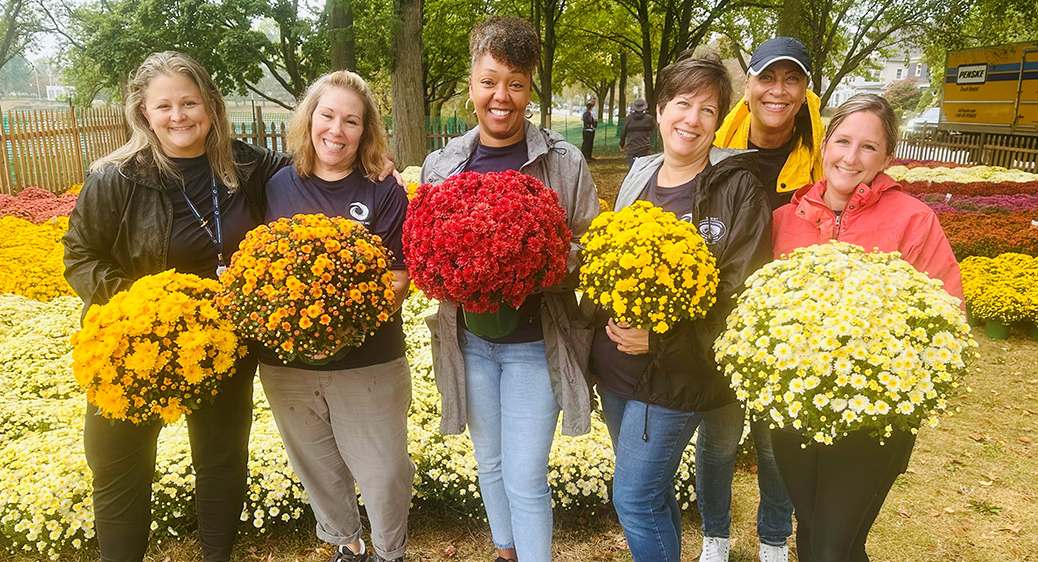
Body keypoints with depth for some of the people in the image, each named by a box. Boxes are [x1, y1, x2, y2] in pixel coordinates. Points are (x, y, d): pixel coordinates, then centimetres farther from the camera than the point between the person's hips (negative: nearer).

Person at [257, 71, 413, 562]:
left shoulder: (385, 193, -6)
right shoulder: (278, 187, 3)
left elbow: (399, 282, -8)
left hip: (369, 364, -3)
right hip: (286, 362, 3)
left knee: (384, 472, 7)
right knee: (318, 468, 20)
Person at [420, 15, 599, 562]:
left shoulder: (565, 162, -7)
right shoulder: (441, 165, 2)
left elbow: (588, 251, -4)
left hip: (535, 342, -3)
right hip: (468, 338, 4)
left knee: (526, 481, 0)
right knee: (490, 466, 21)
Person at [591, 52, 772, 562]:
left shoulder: (737, 187, -11)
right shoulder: (639, 177, 8)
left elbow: (743, 290, -16)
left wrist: (661, 339, -25)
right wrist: (607, 319, 1)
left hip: (674, 376, -6)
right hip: (614, 365, 6)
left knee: (634, 499, -1)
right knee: (652, 489, 20)